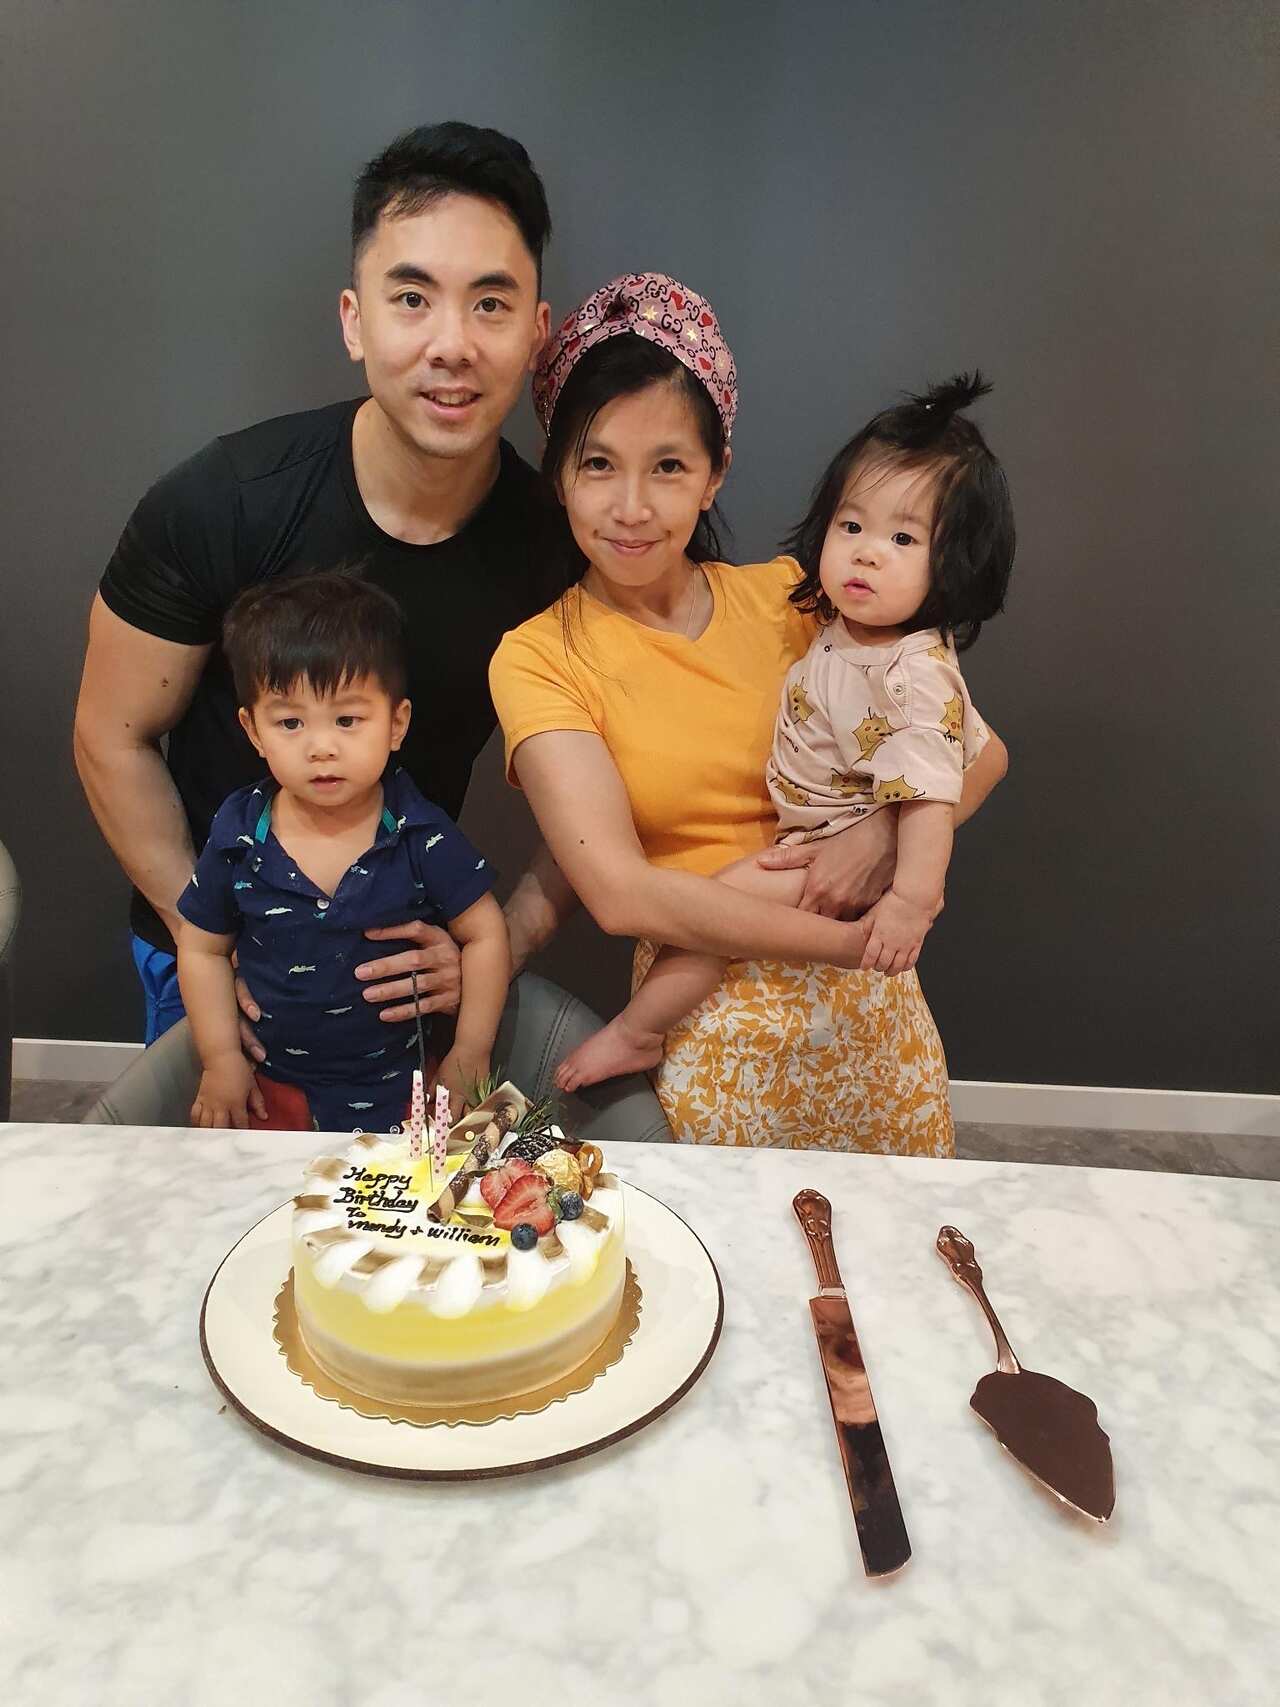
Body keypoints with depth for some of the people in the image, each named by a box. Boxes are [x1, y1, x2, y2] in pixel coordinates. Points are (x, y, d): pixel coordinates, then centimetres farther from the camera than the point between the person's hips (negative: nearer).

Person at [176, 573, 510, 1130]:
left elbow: (484, 935, -6)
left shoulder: (423, 835, -16)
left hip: (397, 1084, -1)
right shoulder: (238, 836, -10)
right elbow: (202, 948, 4)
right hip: (273, 1086, 2)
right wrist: (221, 1058, -1)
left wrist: (470, 1053, -6)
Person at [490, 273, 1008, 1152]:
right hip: (708, 1036, -3)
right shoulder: (538, 659, -8)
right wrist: (854, 938, -19)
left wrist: (884, 831, -18)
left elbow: (979, 753, 2)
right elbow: (620, 893, -19)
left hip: (872, 1017, 4)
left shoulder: (787, 597, 1)